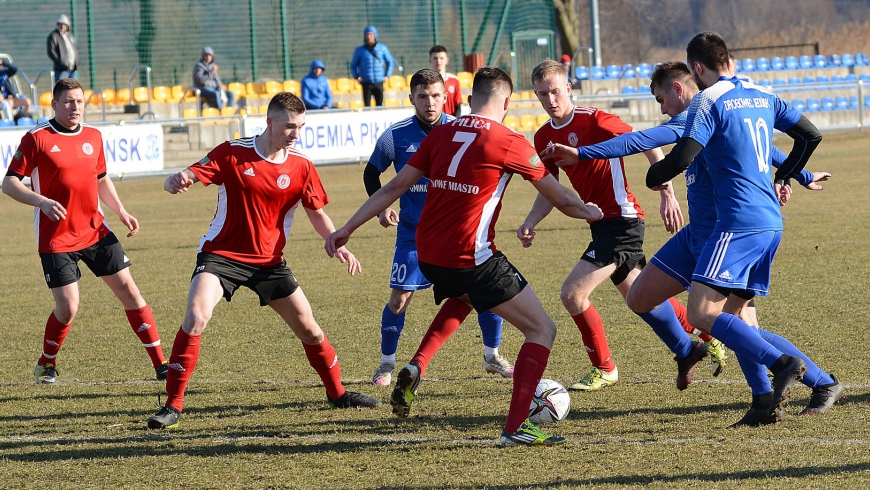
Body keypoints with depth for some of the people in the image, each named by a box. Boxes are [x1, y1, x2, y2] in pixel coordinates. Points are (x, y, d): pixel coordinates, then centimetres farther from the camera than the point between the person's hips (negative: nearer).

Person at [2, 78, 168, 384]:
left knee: (128, 290, -1)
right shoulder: (37, 138, -8)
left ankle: (161, 365, 4)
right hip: (56, 239, -5)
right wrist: (41, 201, -24)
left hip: (95, 231, 5)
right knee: (68, 309, -7)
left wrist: (121, 212, 11)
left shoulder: (93, 137, 9)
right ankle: (46, 365, 21)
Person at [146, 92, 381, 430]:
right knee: (195, 319, -24)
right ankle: (173, 405, -16)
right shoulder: (232, 153, -12)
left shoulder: (301, 167, -3)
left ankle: (337, 393, 29)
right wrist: (177, 182, -42)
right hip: (221, 255, -3)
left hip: (269, 261, 3)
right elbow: (186, 178, -16)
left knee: (309, 328, 5)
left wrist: (338, 245, -9)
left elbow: (317, 213, 9)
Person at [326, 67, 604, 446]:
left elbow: (394, 187, 9)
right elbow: (561, 199, 2)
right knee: (542, 330, 3)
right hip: (471, 257, -6)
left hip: (428, 256, 7)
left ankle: (416, 368, 19)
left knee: (463, 297, 40)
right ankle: (516, 427, -7)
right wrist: (589, 212, 23)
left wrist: (348, 229, 15)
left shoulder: (441, 135, 8)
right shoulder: (509, 143, -6)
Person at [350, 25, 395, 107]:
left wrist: (387, 76, 5)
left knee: (379, 105, -1)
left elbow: (390, 62, 17)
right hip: (366, 83, -1)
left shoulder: (382, 48, 7)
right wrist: (357, 77, 0)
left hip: (379, 82, 1)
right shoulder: (359, 50, 6)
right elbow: (353, 65, 14)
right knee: (367, 106, -3)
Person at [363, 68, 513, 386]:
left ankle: (492, 357, 14)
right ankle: (387, 363, 14)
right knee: (399, 298, -6)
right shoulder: (397, 136, -9)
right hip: (414, 232, -1)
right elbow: (372, 172, 5)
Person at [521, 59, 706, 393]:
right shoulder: (544, 137, 7)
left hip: (621, 219, -9)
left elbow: (649, 147, -16)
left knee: (572, 293, -14)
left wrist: (667, 195, -22)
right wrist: (530, 223, -1)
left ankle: (604, 368, 1)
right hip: (602, 224, 9)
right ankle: (690, 350, 38)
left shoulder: (593, 120, -16)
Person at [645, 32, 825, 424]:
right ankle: (768, 402, 4)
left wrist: (654, 176, 6)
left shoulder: (708, 101, -7)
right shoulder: (762, 97, 16)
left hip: (739, 224, -9)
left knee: (701, 313, -14)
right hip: (772, 223, 9)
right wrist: (784, 177, 35)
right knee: (736, 312, 13)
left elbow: (682, 158, -15)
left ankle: (782, 364, -24)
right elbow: (811, 135, 23)